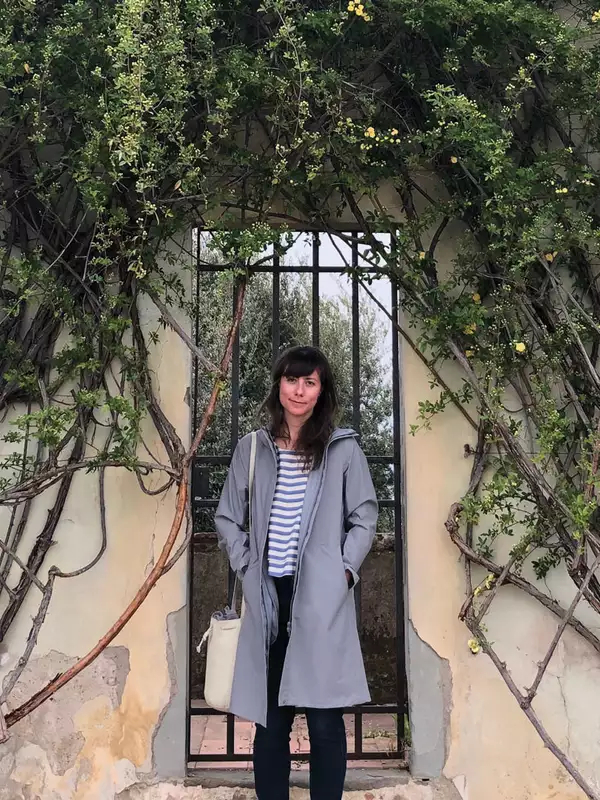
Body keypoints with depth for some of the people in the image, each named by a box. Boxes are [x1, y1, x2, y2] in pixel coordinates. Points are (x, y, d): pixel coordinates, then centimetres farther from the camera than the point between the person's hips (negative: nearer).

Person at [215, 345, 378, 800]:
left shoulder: (343, 448, 1)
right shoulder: (252, 448, 7)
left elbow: (365, 517, 6)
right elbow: (227, 518, 14)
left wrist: (345, 569, -3)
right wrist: (246, 565, 4)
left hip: (322, 597, -2)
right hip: (269, 596, 2)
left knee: (325, 720, 1)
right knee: (270, 718, 11)